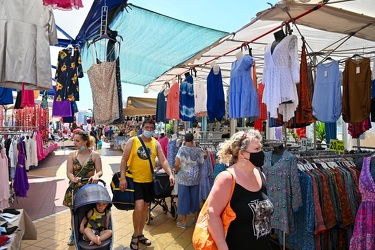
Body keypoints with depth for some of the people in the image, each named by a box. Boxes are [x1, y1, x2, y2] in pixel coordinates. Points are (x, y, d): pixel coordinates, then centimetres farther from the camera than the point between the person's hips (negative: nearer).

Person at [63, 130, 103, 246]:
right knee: (74, 214, 12)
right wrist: (73, 179, -27)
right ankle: (73, 235, 35)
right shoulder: (72, 155, 1)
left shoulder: (95, 155, -5)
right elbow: (69, 172, -5)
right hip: (74, 189, 2)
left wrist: (96, 176, -27)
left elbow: (100, 171, -4)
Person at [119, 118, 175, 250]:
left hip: (149, 180, 4)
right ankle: (135, 235, 8)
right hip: (134, 180, -4)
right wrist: (122, 177, -14)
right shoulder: (133, 141, -7)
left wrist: (170, 174, -18)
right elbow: (124, 160, -6)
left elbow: (163, 161, -3)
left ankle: (140, 234, 33)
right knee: (139, 206, -16)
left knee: (145, 206, 14)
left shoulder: (156, 143, 2)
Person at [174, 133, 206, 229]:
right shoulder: (198, 150, -3)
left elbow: (176, 164, -16)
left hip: (183, 178, -3)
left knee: (184, 198, 5)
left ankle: (183, 222, 12)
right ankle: (196, 218, 32)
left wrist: (176, 171, 4)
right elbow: (205, 156, 17)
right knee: (194, 198, 17)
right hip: (195, 178, 3)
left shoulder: (182, 149, -11)